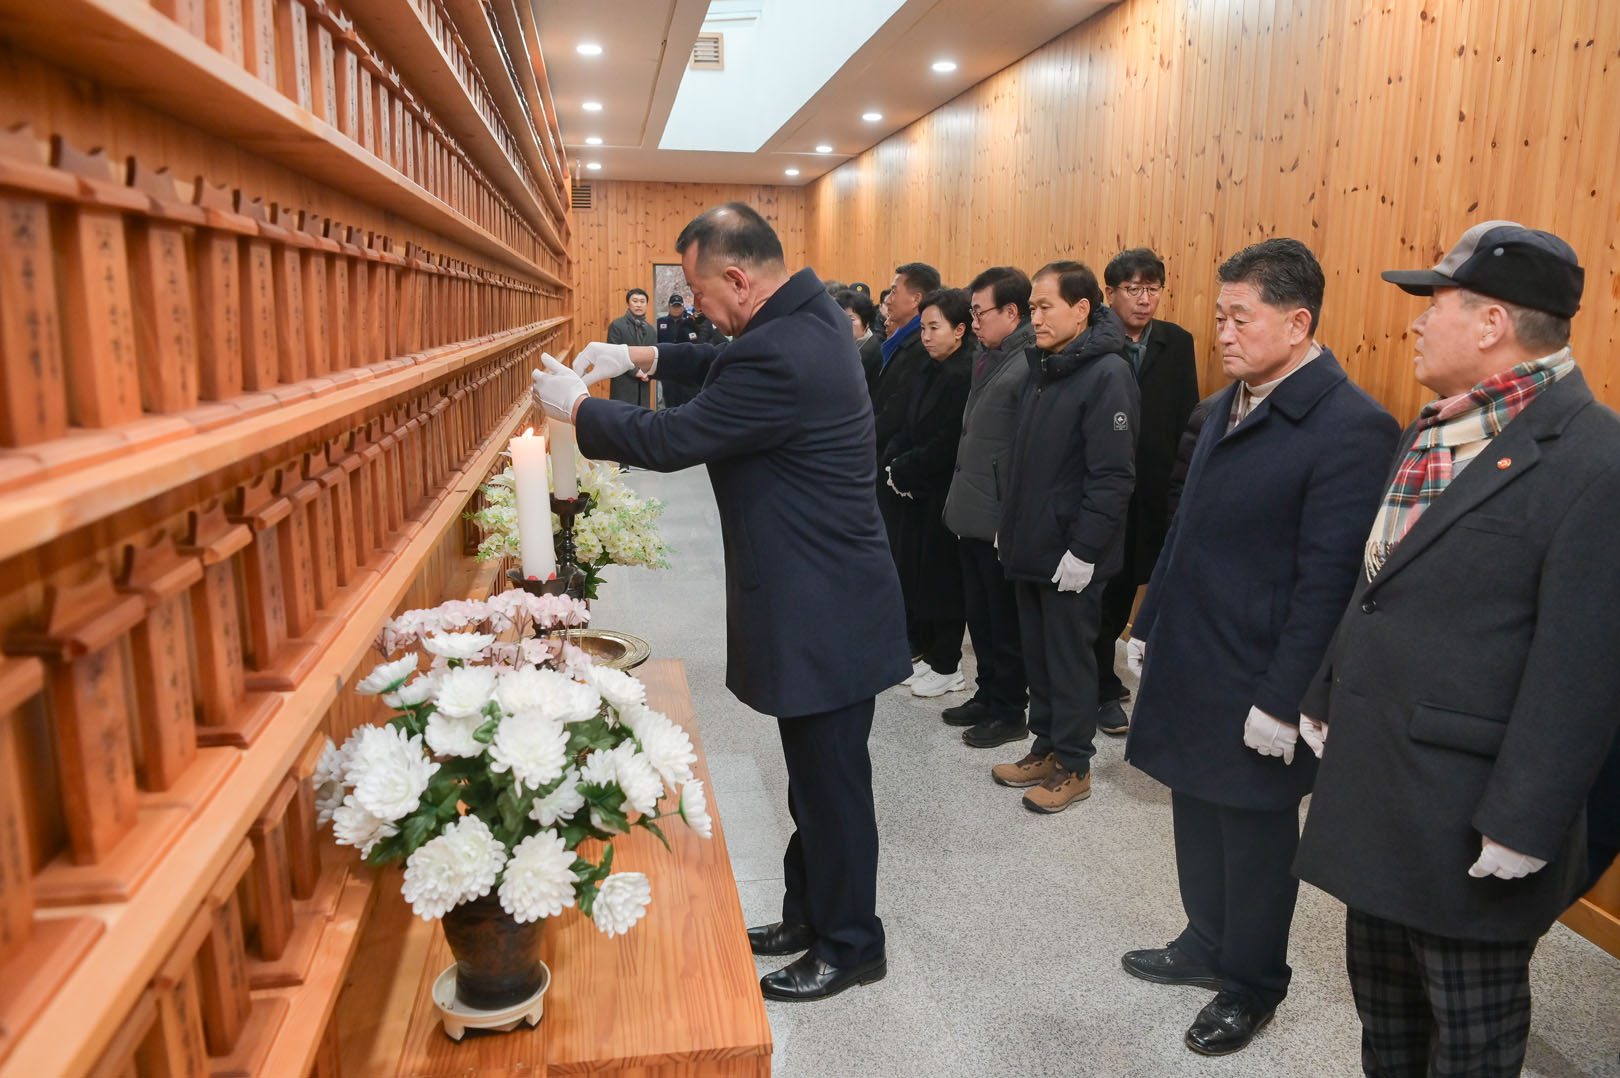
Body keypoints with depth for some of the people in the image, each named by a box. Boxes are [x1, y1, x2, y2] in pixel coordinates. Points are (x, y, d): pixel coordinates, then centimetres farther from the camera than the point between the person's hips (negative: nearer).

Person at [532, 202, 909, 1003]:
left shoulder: (781, 355, -27)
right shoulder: (809, 312, 5)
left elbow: (670, 440, -19)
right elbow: (732, 365, 24)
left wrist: (575, 406, -3)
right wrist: (646, 358, 13)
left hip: (821, 614, -10)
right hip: (825, 601, 10)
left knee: (831, 784, 7)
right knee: (816, 776, 22)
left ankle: (848, 947, 27)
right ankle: (808, 915, 40)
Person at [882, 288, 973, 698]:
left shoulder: (965, 375, -16)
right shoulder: (929, 372, 11)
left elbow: (948, 444, -21)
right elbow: (907, 429, 12)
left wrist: (903, 469, -13)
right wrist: (892, 462, -6)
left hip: (945, 495, -8)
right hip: (917, 493, 8)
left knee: (942, 579, 3)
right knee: (918, 576, 13)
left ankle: (947, 668, 17)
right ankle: (931, 656, 26)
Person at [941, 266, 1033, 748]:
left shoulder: (1029, 365, -17)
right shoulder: (987, 358, 11)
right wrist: (962, 496, 17)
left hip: (1001, 521, -9)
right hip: (972, 513, 9)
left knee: (1005, 622, 5)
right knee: (979, 615, 18)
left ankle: (1010, 712, 20)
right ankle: (987, 695, 33)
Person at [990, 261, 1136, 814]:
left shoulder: (1107, 374, -15)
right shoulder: (1042, 368, 10)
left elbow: (1112, 477, -19)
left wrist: (1083, 550, -19)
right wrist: (1010, 525, 15)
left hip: (1071, 555, -7)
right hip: (1030, 547, 7)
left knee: (1069, 660, 5)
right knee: (1037, 655, 16)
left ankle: (1072, 766, 20)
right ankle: (1046, 747, 30)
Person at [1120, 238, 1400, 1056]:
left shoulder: (1351, 428, -18)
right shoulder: (1227, 406, 8)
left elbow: (1327, 582, -20)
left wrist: (1282, 700, -18)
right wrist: (1148, 625, 15)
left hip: (1254, 686, -7)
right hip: (1185, 667, 7)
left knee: (1254, 838, 11)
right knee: (1197, 818, 20)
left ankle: (1252, 983, 33)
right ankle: (1206, 946, 41)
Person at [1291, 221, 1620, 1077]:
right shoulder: (1433, 427, 7)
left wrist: (1521, 827, -19)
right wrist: (1324, 702, 15)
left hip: (1466, 816, -8)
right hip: (1372, 783, 8)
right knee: (1382, 1004, 24)